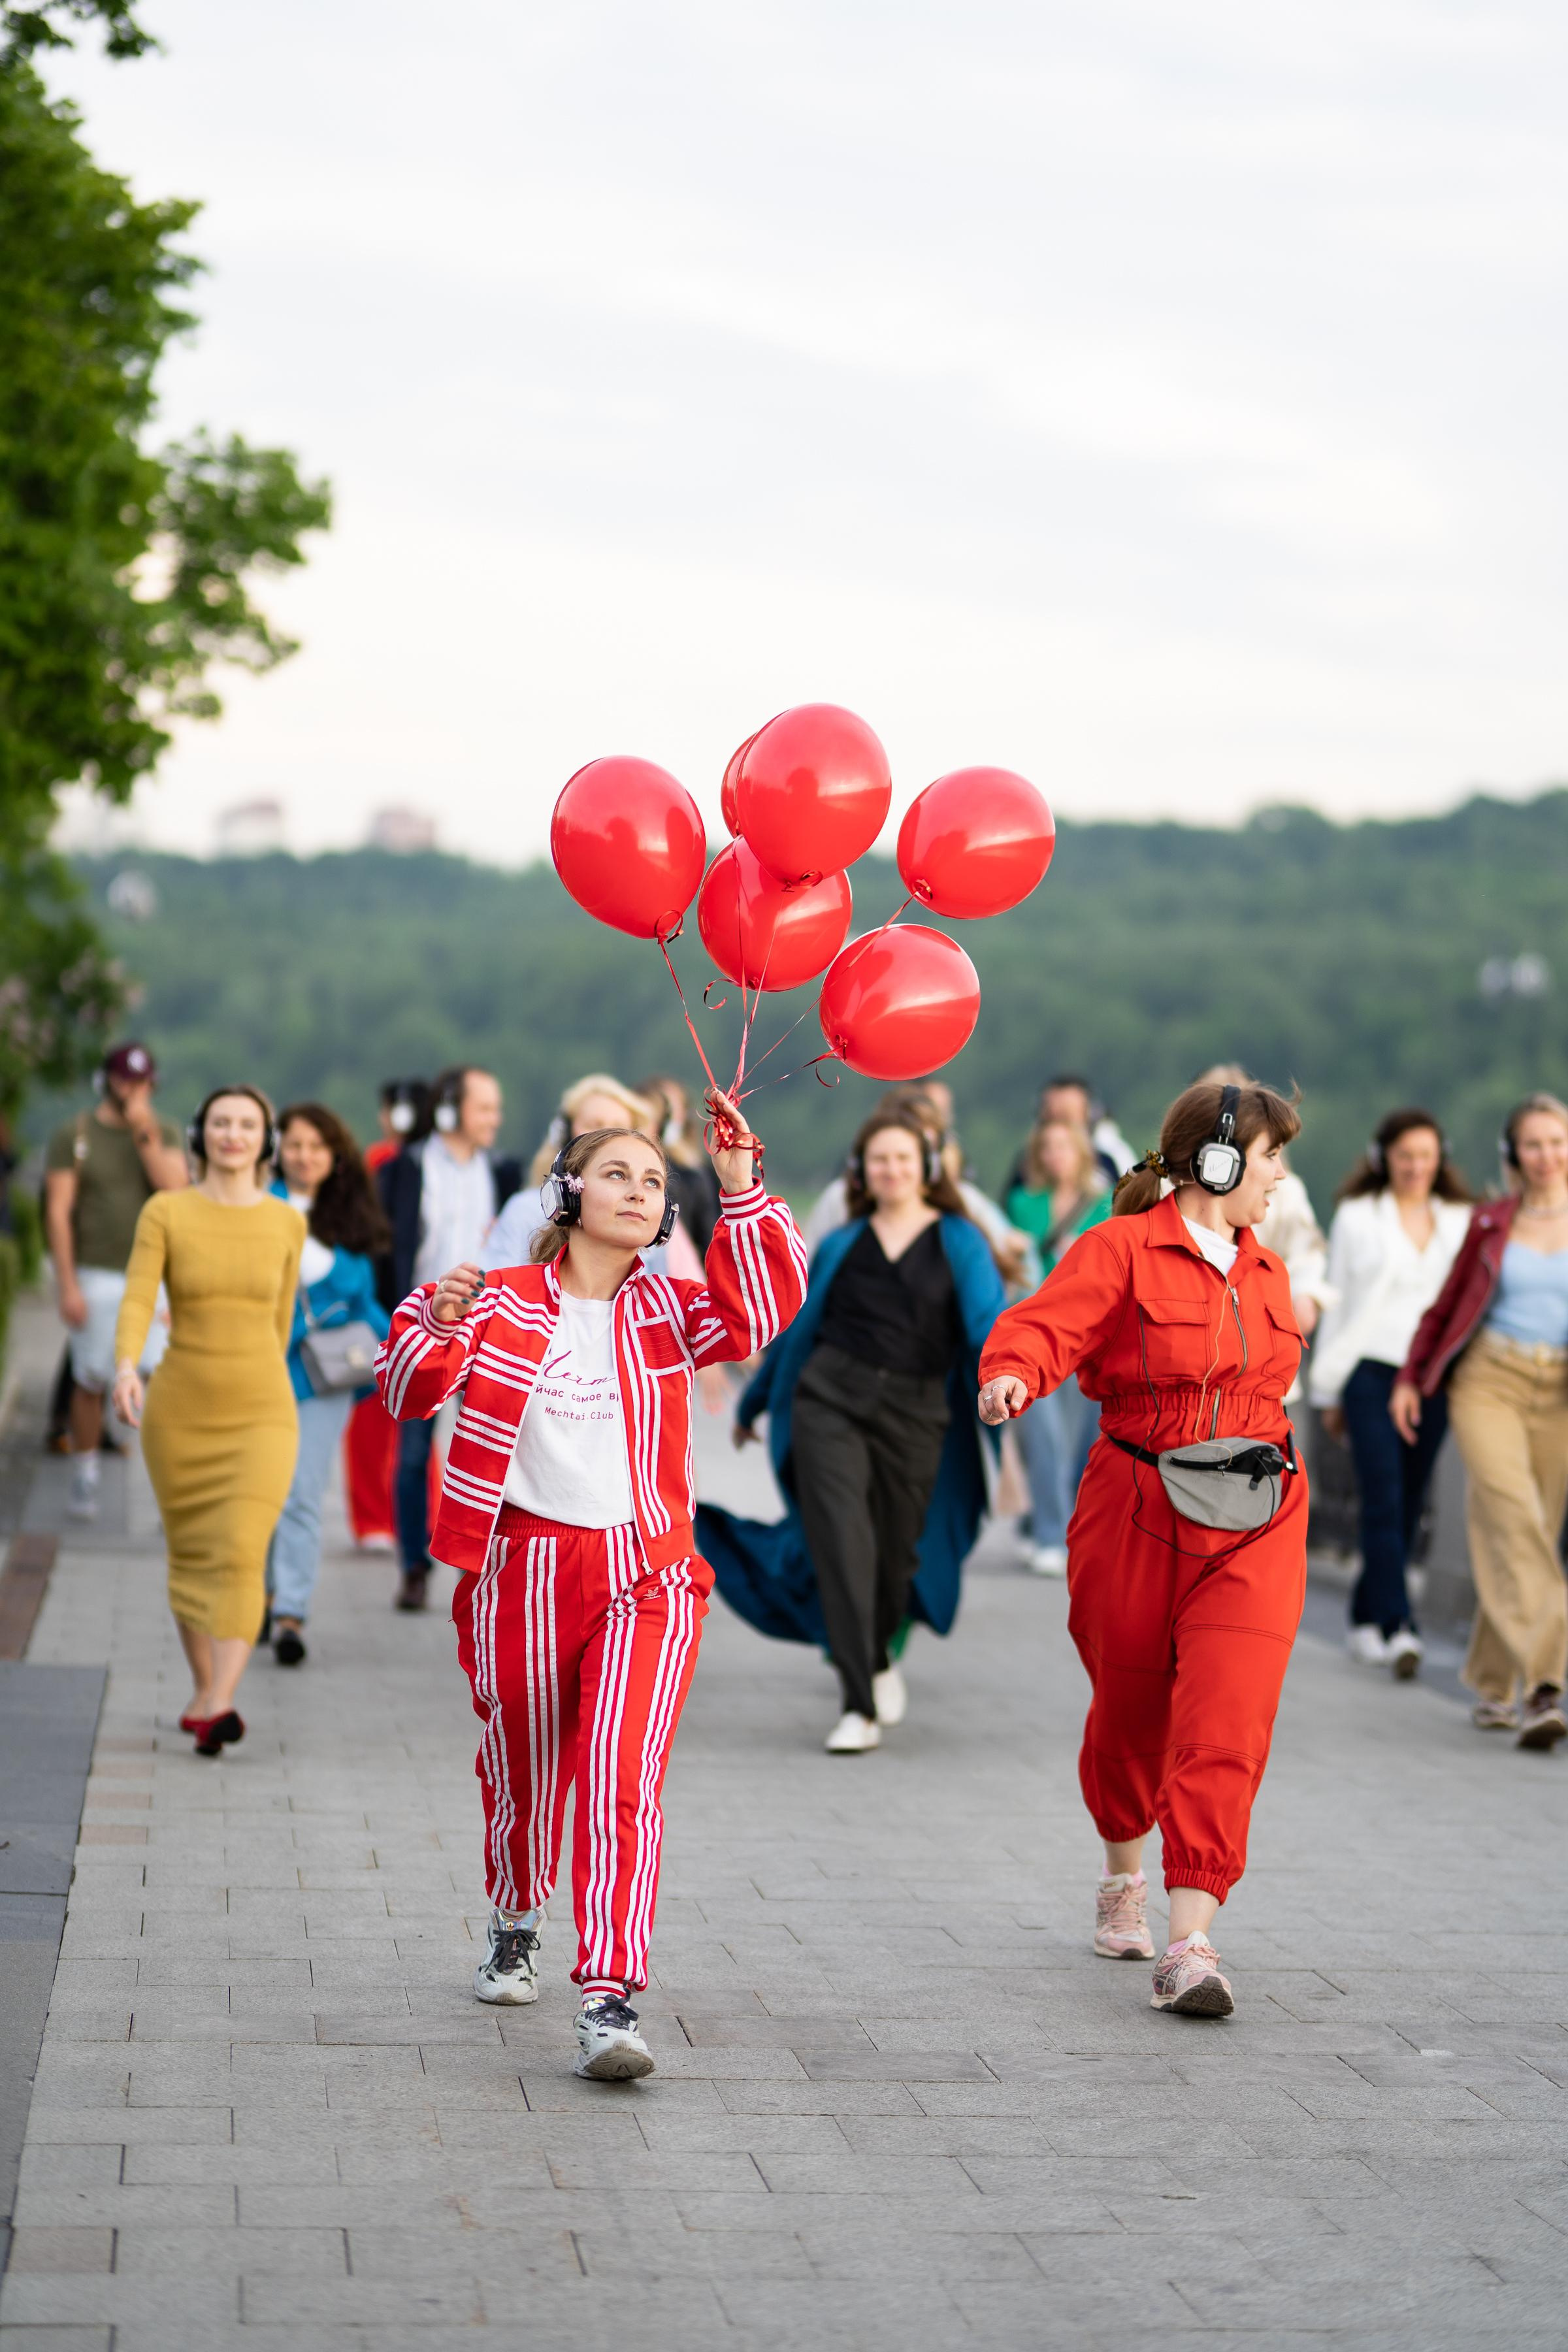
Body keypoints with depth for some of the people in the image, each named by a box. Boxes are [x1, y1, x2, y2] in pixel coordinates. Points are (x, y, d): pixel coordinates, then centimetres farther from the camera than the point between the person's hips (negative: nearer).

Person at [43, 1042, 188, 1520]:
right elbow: (58, 1212, -2)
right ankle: (84, 1480, 20)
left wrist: (145, 1136, -13)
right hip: (96, 1278, -1)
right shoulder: (73, 1135, 1)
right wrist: (67, 1286, -8)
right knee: (90, 1382, 4)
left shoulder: (165, 1135, 7)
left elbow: (176, 1193, -8)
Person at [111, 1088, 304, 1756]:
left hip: (261, 1413, -1)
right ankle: (203, 1689, 32)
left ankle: (217, 1708, -25)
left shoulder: (286, 1223, 1)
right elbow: (137, 1301, -14)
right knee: (191, 1553, 12)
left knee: (241, 1553, -17)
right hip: (180, 1409, 1)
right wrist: (126, 1368, -33)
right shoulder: (165, 1213, -3)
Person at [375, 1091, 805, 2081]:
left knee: (622, 1781, -15)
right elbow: (410, 1392, 0)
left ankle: (611, 2000, -19)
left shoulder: (668, 1313, 6)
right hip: (520, 1570, 1)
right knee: (522, 1770, 15)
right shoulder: (503, 1302, 3)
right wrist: (438, 1327, -21)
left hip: (642, 1574, -1)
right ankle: (517, 1926, 44)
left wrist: (741, 1189, -19)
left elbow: (767, 1303, -10)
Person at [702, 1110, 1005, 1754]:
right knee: (840, 1540, -14)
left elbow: (987, 1321, -7)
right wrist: (751, 1405, 28)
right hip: (829, 1399, 1)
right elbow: (795, 1330, 22)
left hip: (912, 1412, 0)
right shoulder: (841, 1246, 12)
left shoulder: (958, 1242, 5)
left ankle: (876, 1657, 41)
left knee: (895, 1550, 8)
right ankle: (860, 1705, -13)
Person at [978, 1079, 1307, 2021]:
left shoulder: (1265, 1272, 15)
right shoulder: (1122, 1250, -6)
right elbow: (1050, 1323, -21)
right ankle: (1124, 1875, 41)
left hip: (1254, 1528, 3)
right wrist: (1013, 1374, -41)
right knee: (1130, 1709, 12)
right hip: (1137, 1514, -3)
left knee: (1227, 1725, -12)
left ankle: (1191, 1943, -15)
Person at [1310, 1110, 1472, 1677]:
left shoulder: (1460, 1221, 12)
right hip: (1371, 1370, -3)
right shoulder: (1356, 1217, 6)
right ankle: (1398, 1627, -20)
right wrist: (1329, 1392, 7)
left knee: (1407, 1507, 6)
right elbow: (1335, 1304, 9)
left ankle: (1366, 1620, 21)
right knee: (1384, 1502, -14)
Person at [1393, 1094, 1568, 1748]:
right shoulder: (1491, 1221, 8)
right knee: (1513, 1517, -19)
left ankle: (1493, 1687, 18)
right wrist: (1410, 1376, 16)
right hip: (1488, 1382, -1)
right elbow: (1449, 1302, 18)